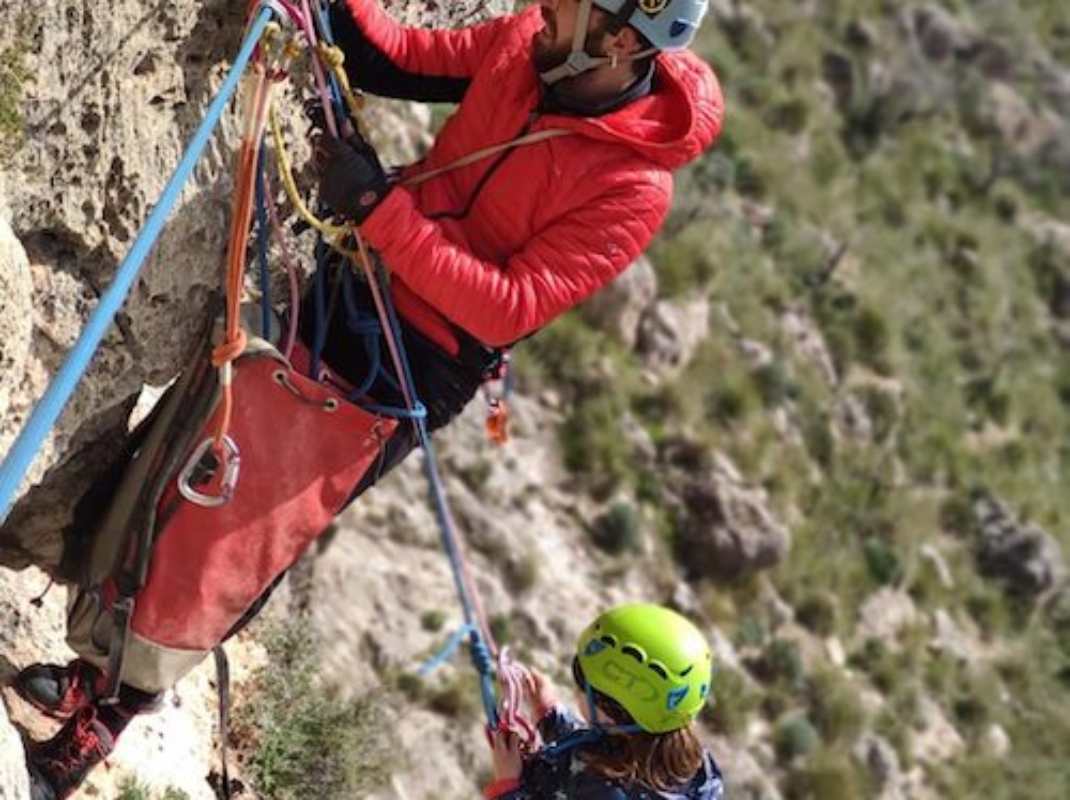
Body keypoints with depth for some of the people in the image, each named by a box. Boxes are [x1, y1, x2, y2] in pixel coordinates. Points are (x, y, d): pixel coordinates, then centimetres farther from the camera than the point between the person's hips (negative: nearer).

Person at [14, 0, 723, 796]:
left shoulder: (634, 188, -25)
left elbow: (510, 307, -28)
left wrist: (380, 209, -32)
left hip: (407, 378, -6)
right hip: (349, 289, 7)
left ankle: (106, 713, 19)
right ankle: (103, 663, 29)